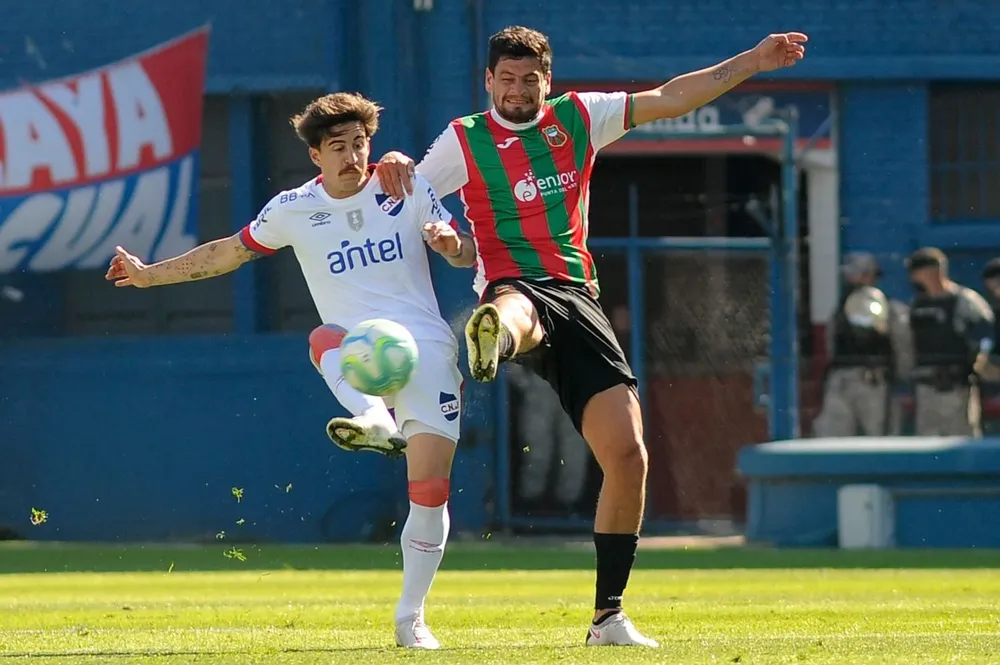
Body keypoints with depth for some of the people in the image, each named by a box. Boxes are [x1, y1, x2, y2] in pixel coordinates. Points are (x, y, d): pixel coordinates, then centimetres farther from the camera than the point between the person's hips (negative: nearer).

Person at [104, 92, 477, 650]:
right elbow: (231, 252, 21)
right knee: (326, 338, -37)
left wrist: (451, 242, -16)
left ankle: (411, 618, 3)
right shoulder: (293, 210, 7)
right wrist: (149, 274, 24)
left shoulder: (407, 190, 4)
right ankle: (378, 423, -67)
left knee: (431, 489, -11)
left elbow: (470, 255, 8)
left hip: (428, 349, 0)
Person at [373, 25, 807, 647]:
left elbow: (672, 99, 17)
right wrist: (395, 165, -15)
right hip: (515, 287, -4)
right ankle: (492, 341, -88)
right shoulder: (464, 141, 7)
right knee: (513, 312, -46)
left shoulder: (578, 117, 14)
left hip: (578, 298, 4)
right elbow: (401, 200, 8)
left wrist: (752, 61, 14)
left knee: (628, 456, -4)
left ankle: (609, 615, 7)